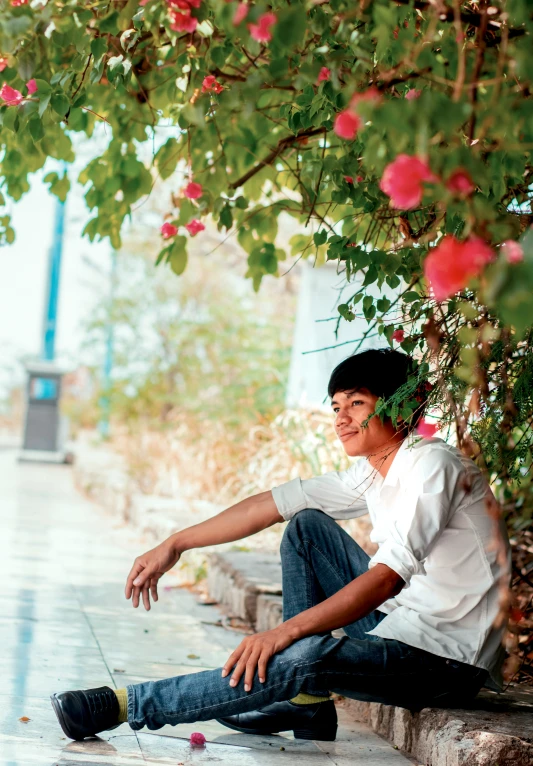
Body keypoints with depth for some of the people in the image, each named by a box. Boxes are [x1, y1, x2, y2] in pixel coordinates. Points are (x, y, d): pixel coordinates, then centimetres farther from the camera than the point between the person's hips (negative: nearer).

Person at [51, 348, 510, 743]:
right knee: (306, 527, 7)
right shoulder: (372, 474, 8)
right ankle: (306, 703, 2)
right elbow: (272, 504, 10)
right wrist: (175, 546, 7)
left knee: (305, 657, -31)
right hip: (402, 626, 9)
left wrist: (284, 631, -32)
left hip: (451, 658, -9)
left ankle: (125, 706, -22)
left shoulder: (432, 465, -18)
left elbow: (386, 577, -27)